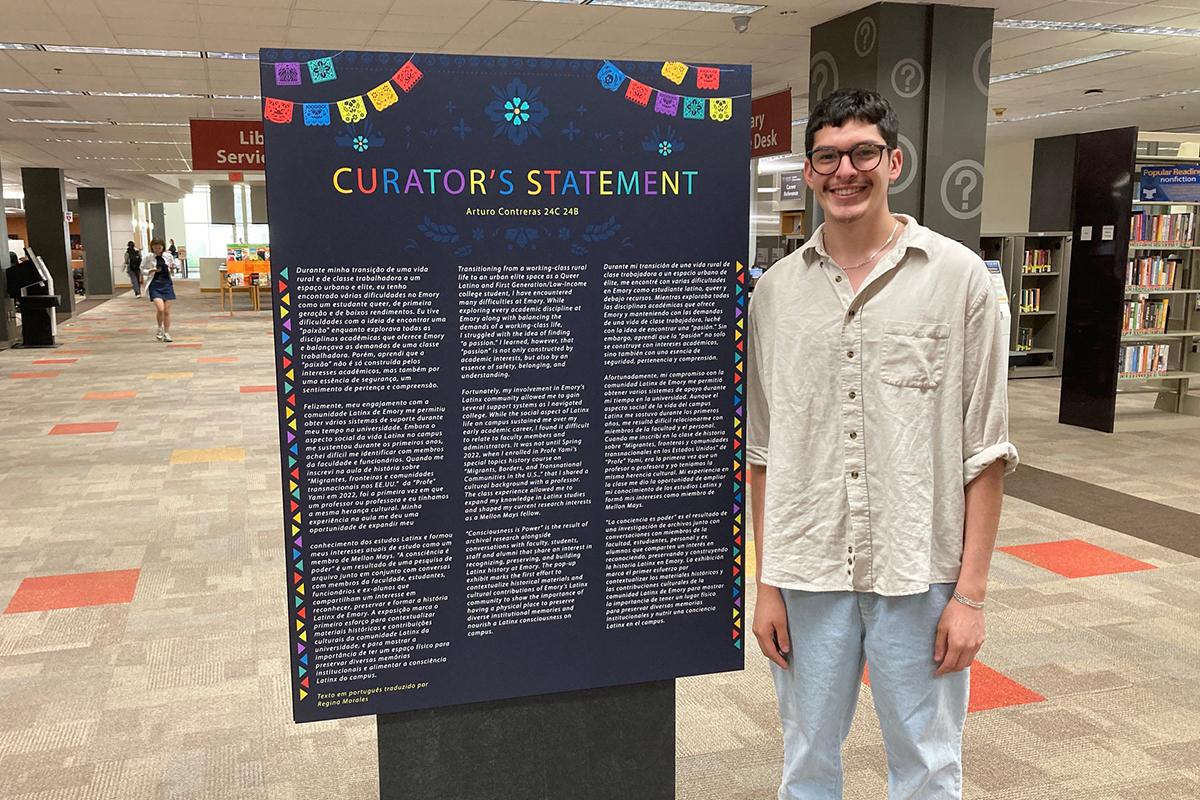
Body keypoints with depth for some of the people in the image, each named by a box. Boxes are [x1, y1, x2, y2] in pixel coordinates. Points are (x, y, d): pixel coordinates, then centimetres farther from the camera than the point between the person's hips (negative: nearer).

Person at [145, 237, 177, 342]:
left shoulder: (168, 256, 2)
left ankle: (166, 333, 16)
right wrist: (151, 271, -14)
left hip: (167, 283, 2)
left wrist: (172, 269, -10)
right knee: (160, 309, -17)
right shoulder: (148, 258, -4)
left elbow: (172, 271, 13)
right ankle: (160, 329, 8)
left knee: (167, 311, 4)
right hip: (155, 284, -2)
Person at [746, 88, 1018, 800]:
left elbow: (986, 452, -2)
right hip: (807, 575, 2)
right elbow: (764, 454, 7)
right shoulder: (776, 290, 5)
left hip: (921, 576, -2)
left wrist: (971, 592, -6)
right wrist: (767, 583, 4)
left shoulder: (959, 277, -2)